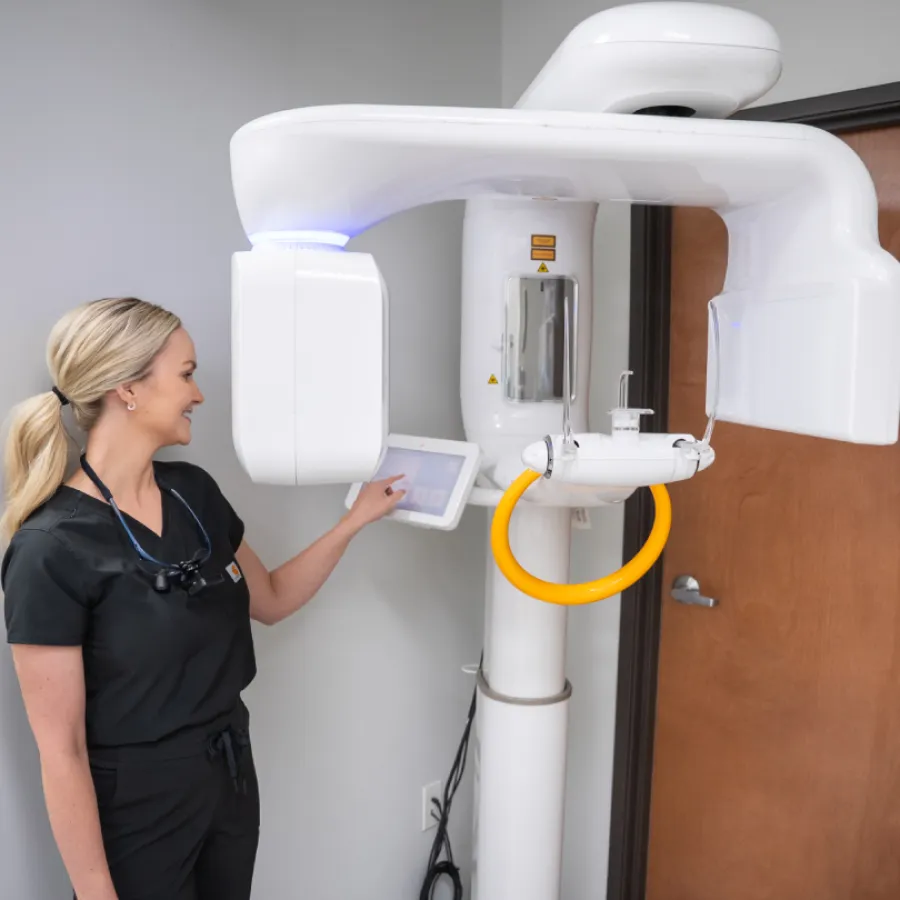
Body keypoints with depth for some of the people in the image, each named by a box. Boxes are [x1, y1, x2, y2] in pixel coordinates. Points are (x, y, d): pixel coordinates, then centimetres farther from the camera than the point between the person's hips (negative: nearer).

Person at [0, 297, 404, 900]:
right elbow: (61, 750, -19)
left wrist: (356, 520, 7)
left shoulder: (194, 492, -2)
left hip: (233, 777, 7)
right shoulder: (53, 549, -22)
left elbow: (271, 600, 12)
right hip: (133, 810, -6)